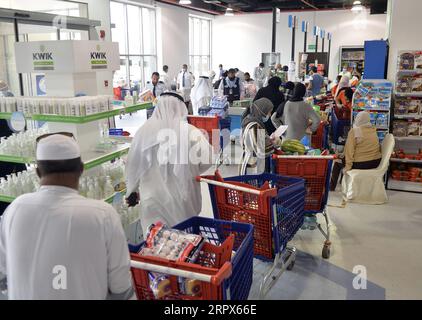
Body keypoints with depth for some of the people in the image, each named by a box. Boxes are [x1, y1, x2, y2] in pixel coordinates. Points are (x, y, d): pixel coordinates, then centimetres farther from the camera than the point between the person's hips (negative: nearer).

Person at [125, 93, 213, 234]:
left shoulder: (144, 130, -3)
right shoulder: (189, 131, -8)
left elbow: (133, 164, 3)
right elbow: (207, 156, -13)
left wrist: (132, 190, 18)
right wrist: (192, 171, 7)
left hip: (154, 198, 0)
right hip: (183, 197, 0)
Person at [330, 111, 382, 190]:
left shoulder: (354, 131, -12)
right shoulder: (374, 130, 4)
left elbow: (349, 150, -14)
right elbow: (378, 148, 13)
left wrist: (348, 165, -9)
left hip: (360, 164, -6)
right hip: (375, 163, 6)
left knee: (337, 163, 20)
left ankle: (331, 186, 28)